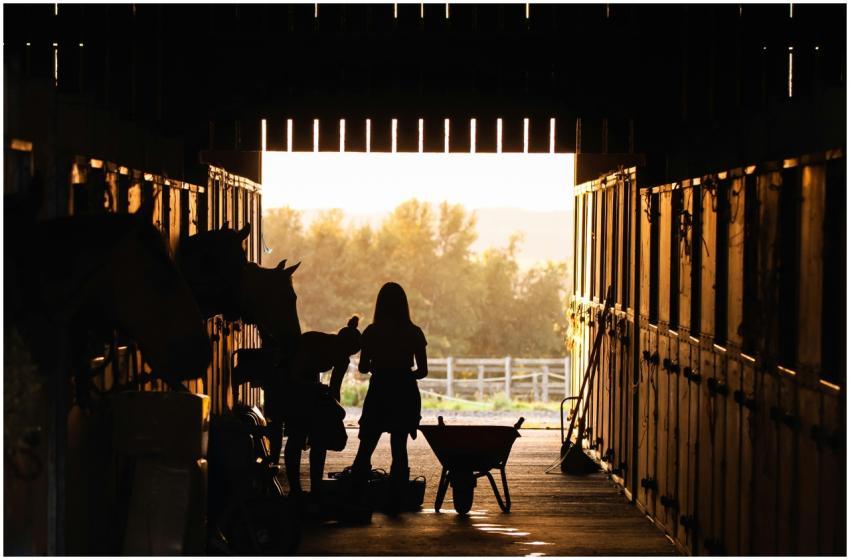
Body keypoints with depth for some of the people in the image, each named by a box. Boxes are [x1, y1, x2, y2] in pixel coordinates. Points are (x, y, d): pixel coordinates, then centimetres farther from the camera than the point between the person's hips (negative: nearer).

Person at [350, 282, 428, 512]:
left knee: (365, 449, 7)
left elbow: (363, 367, -2)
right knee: (399, 450, 8)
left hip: (379, 393, -1)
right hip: (406, 395, 1)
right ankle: (395, 500, 5)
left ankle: (354, 498, 0)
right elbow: (423, 370, -1)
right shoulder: (413, 333, -3)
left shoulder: (372, 332, -5)